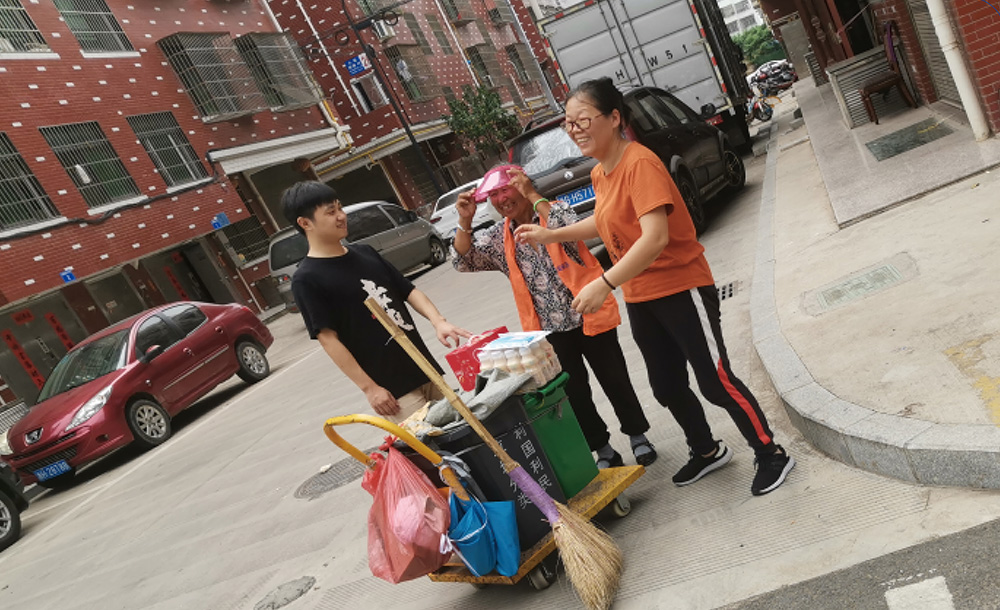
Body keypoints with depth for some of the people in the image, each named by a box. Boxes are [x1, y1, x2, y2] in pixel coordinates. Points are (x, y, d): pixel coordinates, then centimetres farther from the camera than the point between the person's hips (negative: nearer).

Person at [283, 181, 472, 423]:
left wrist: (438, 321, -9)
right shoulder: (307, 279, -9)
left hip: (424, 368, 7)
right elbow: (328, 338, -12)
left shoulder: (365, 252, 10)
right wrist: (369, 388, -15)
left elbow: (408, 291, 9)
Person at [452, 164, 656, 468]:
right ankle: (603, 450, 28)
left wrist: (532, 195, -24)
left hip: (589, 316, -3)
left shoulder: (554, 211, -4)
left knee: (614, 380, 9)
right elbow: (464, 261, -3)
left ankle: (637, 435, 31)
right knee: (574, 393, 10)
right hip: (549, 330, 3)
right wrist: (464, 222, -15)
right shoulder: (497, 238, 6)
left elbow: (573, 228, -25)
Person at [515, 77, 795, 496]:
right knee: (667, 387, 18)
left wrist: (605, 284, -37)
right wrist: (550, 235, 17)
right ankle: (707, 451, 41)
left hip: (681, 289, -9)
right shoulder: (599, 173, 5)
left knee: (715, 382, -2)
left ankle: (771, 455, 20)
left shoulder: (640, 163, -22)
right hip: (640, 299, 9)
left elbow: (655, 237, -33)